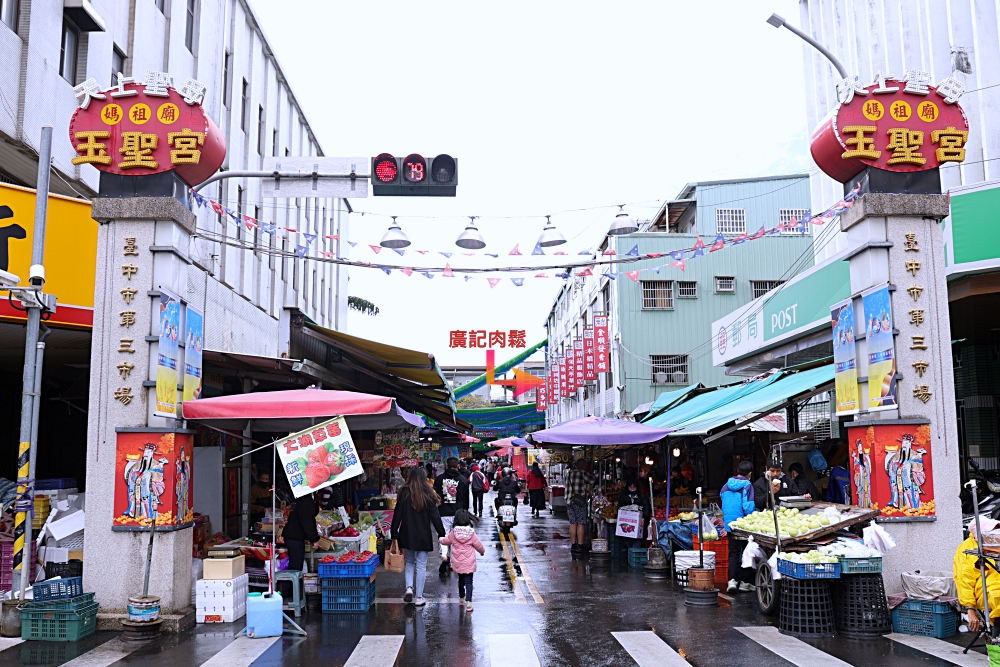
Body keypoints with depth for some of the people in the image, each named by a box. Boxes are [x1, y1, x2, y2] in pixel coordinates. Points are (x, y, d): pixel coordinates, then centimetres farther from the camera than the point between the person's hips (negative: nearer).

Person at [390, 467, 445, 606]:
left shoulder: (404, 493, -3)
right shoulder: (428, 495, -7)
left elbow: (397, 515, -1)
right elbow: (435, 516, -5)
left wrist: (393, 534, 7)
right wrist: (441, 534, 3)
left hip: (406, 535, 2)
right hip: (423, 536, -2)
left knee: (409, 562, 19)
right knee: (421, 565, 5)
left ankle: (409, 587, -1)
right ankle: (419, 597, 8)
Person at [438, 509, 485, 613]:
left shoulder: (453, 533, -6)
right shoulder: (472, 534, -11)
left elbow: (446, 540, 12)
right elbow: (478, 545, 0)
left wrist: (441, 539, 36)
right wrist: (482, 551, 22)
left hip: (457, 563, 3)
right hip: (469, 563, -3)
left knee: (461, 579, 23)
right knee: (468, 581, -1)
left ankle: (461, 598, 41)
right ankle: (468, 603, -13)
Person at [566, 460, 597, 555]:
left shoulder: (569, 474, 13)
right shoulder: (583, 473, -7)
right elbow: (594, 481, 0)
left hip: (569, 501, 6)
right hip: (580, 502, -6)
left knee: (573, 524, 9)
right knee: (580, 524, -2)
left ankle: (573, 545, 12)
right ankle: (580, 546, -3)